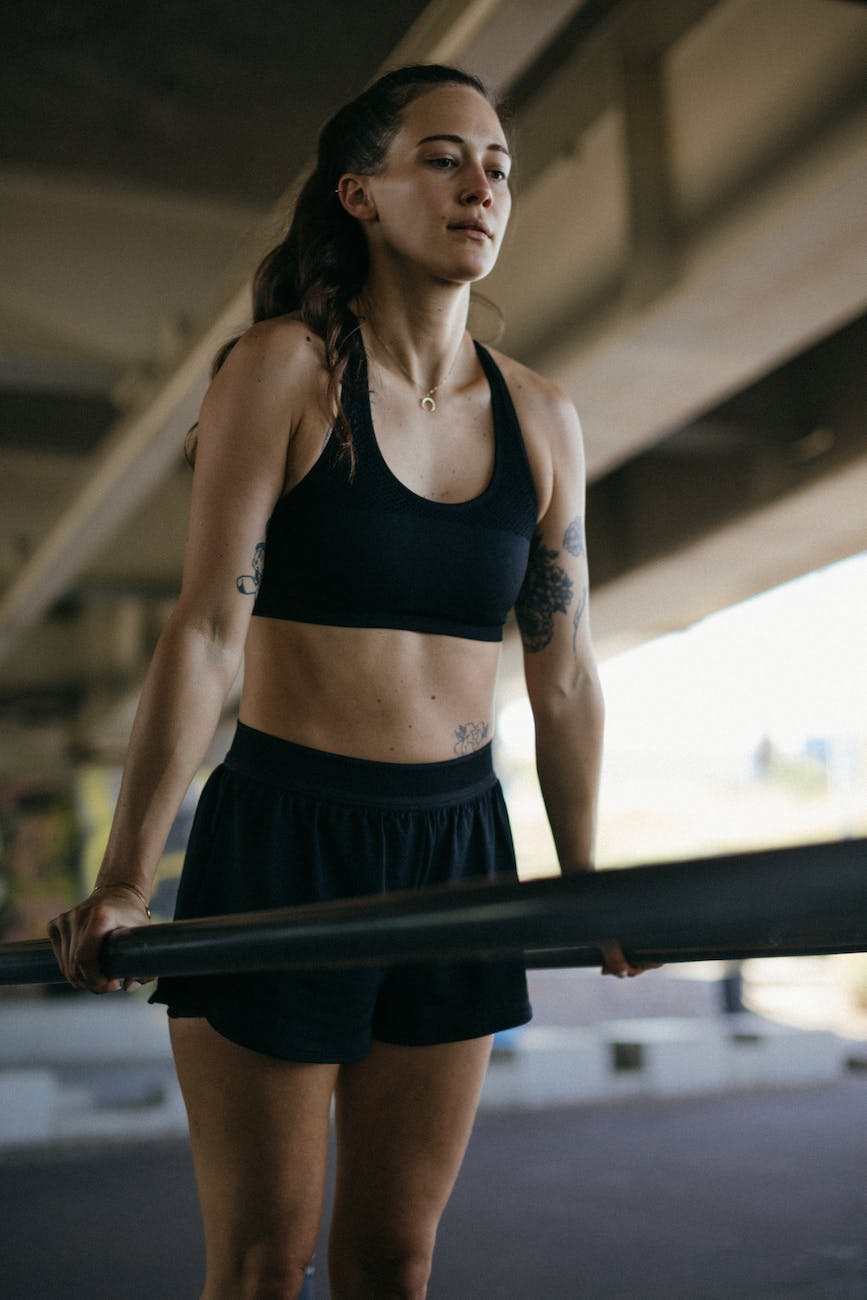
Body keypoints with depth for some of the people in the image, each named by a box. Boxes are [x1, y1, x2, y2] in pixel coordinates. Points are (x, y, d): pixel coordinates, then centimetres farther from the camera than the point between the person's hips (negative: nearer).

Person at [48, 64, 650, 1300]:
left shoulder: (541, 420, 5)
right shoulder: (284, 368, -7)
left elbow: (564, 678, 9)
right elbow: (208, 629, -11)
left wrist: (584, 885, 15)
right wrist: (124, 883, -12)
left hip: (458, 844, 4)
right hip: (283, 837, -4)